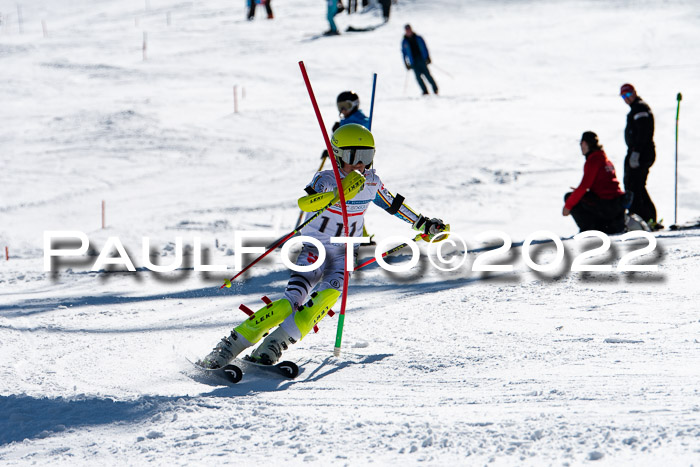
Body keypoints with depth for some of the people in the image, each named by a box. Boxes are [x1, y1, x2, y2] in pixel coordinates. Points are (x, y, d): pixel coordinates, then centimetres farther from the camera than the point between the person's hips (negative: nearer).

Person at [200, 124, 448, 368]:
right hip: (313, 249, -4)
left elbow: (392, 204, 22)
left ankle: (273, 347, -31)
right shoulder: (326, 180, -14)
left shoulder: (371, 182, 3)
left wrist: (422, 223, 30)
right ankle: (232, 344, -18)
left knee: (328, 294, -27)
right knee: (293, 301, -24)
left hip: (343, 255, 4)